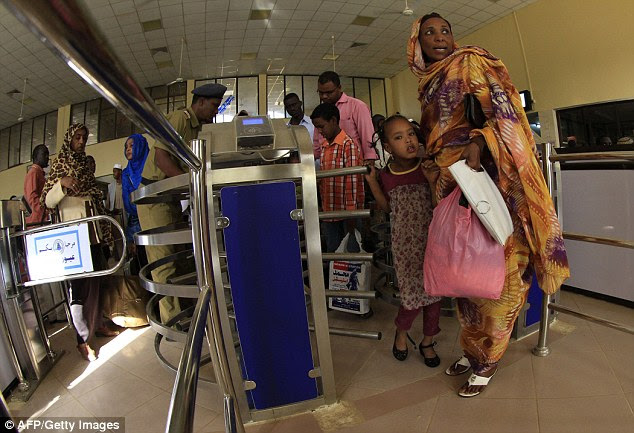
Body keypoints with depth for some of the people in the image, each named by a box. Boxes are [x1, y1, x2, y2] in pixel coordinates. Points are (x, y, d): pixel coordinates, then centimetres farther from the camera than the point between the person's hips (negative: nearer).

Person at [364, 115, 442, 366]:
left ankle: (428, 341, 35)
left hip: (431, 241, 1)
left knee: (433, 291, 11)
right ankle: (401, 331, 35)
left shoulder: (427, 169, -8)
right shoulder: (386, 176, -3)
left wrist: (432, 181, -25)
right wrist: (372, 182, -4)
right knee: (411, 294, 1)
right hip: (405, 245, 0)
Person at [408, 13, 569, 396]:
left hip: (488, 177, -6)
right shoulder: (428, 84, 20)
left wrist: (479, 142, -24)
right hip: (452, 183, 7)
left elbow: (502, 107, -10)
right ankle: (472, 350, 24)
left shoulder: (469, 63, 2)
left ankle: (488, 361, 12)